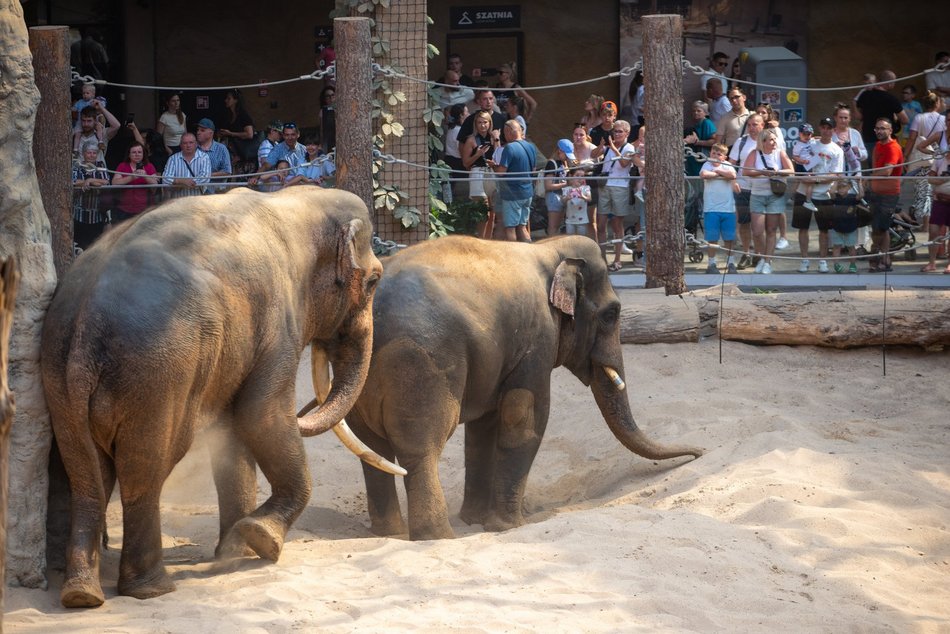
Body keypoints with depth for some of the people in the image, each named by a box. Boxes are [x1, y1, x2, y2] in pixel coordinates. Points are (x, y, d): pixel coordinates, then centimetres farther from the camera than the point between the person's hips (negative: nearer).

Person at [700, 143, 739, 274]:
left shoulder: (727, 165, 7)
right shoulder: (707, 165, 3)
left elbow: (732, 175, -14)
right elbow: (703, 174, -19)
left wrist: (716, 171, -8)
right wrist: (722, 174, -8)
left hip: (728, 208, 1)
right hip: (711, 209, -1)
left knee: (729, 238, 6)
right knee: (712, 238, 1)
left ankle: (731, 263, 15)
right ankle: (712, 264, 10)